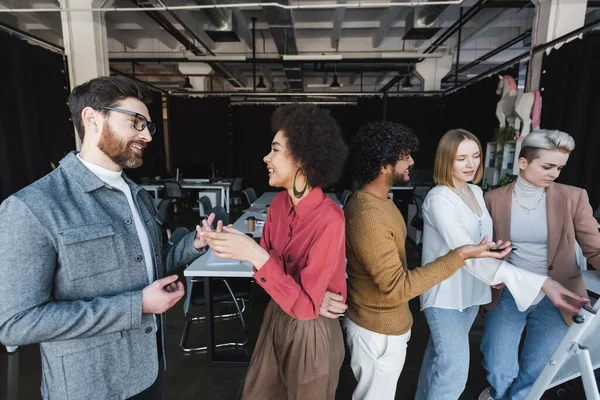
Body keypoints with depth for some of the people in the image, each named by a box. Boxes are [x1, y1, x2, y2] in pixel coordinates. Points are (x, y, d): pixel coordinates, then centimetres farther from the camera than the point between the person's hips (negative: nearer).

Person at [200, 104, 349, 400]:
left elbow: (306, 306, -28)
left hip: (312, 330, -6)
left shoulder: (329, 219, -28)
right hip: (276, 315, 6)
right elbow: (267, 262, 0)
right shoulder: (279, 202, -5)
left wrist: (256, 256, -35)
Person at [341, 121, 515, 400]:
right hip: (379, 331, -9)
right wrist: (460, 256, -29)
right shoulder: (368, 217, -33)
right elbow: (397, 287, -30)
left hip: (378, 322, 9)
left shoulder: (373, 198, 1)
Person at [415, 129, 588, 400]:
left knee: (440, 355, 21)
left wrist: (496, 253, -6)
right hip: (446, 294, -7)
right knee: (454, 372, -5)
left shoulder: (476, 192, 5)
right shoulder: (438, 199, -21)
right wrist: (540, 283, -37)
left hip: (471, 290, 7)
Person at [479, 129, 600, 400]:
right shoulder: (494, 199, -5)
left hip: (555, 299, 1)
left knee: (535, 373, 14)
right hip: (507, 295, 0)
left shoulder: (573, 198, -6)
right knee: (499, 370, 6)